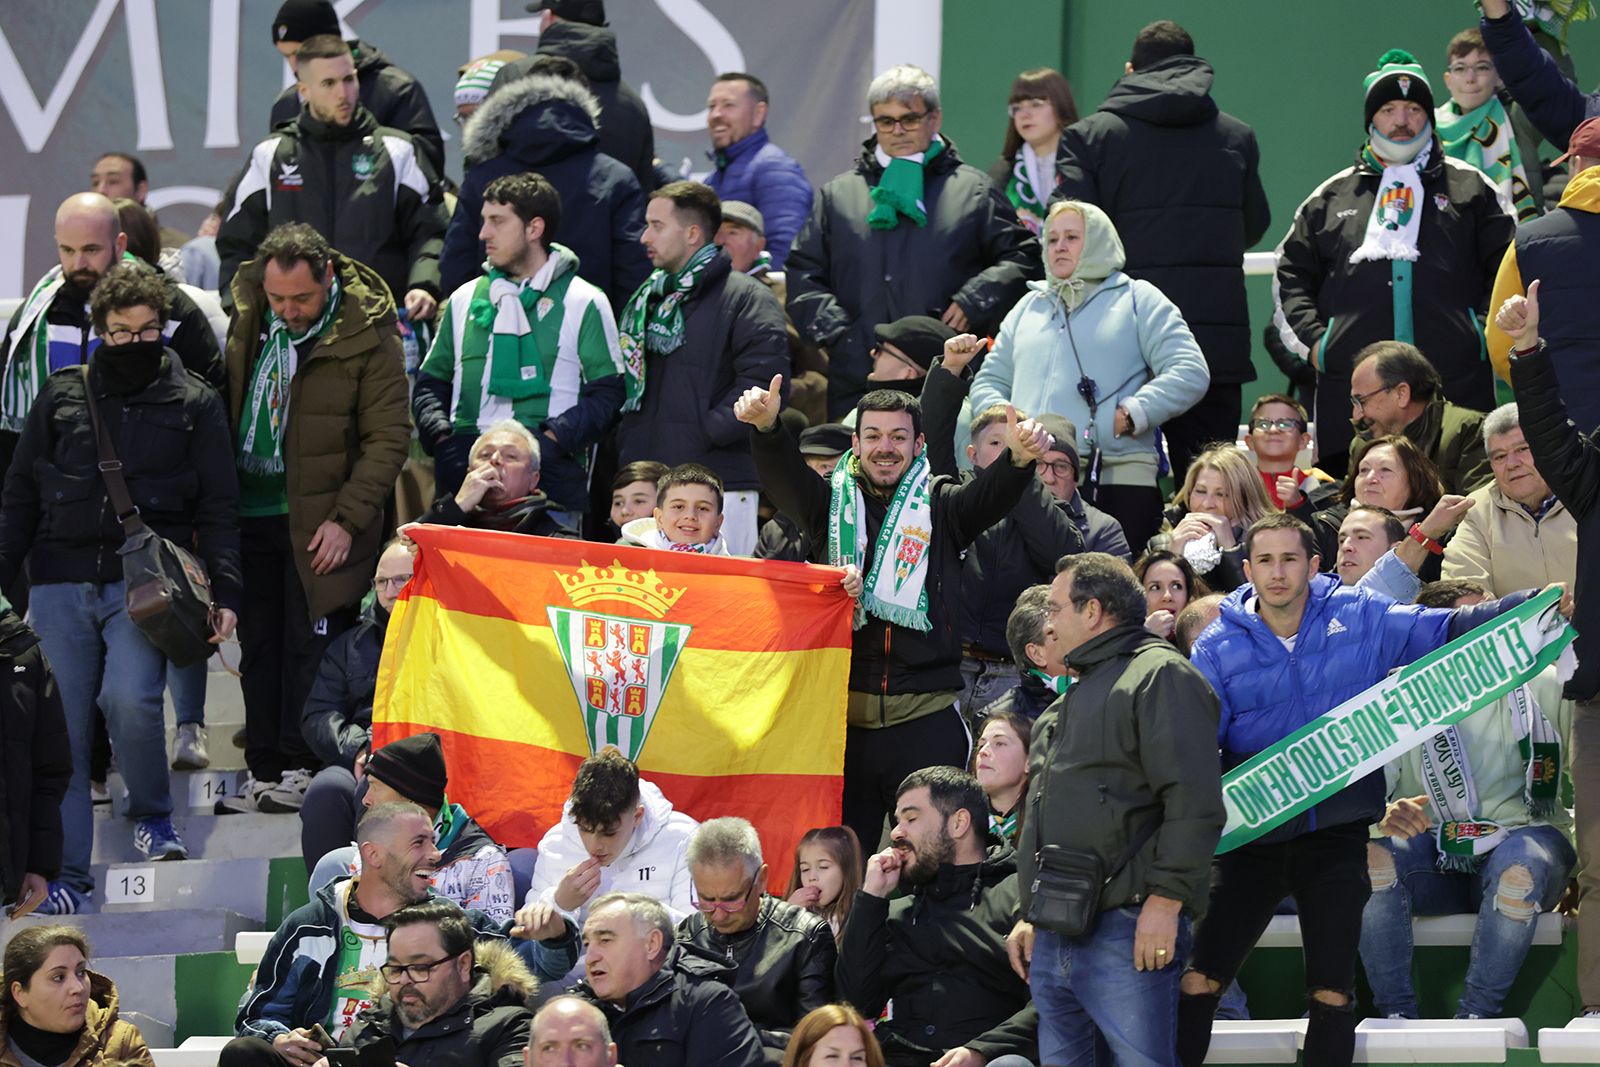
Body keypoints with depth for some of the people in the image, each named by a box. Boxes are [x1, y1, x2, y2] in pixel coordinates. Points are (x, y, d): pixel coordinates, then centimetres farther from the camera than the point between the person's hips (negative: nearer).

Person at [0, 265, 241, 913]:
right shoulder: (62, 397, 12)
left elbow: (218, 507, 7)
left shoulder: (194, 404, 8)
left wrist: (223, 593, -4)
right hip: (61, 586, 2)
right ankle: (68, 875, 4)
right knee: (63, 727, -2)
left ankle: (152, 817, 1)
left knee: (130, 699, -25)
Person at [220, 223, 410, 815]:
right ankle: (264, 770, 14)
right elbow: (221, 407, 15)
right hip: (250, 514, 5)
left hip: (319, 521, -5)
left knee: (310, 643, -3)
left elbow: (388, 438, -10)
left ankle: (303, 767, 5)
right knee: (258, 647, 8)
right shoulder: (248, 318, 3)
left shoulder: (367, 334, -12)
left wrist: (346, 520, -15)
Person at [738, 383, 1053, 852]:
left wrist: (1020, 458, -35)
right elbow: (783, 477, -7)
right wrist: (767, 427, -30)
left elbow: (991, 495, -11)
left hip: (927, 720, -1)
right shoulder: (833, 501, 10)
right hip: (845, 714, 1)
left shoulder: (941, 505, 7)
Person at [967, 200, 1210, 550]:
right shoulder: (1029, 307, 27)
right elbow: (989, 382, 26)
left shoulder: (1139, 300, 12)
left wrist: (1132, 414, -12)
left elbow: (1189, 373, 0)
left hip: (1117, 479, -4)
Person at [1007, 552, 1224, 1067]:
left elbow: (1194, 802, -15)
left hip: (1125, 931, -10)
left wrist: (1166, 900, -20)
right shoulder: (1074, 696, 27)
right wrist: (1028, 915, 27)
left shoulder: (1161, 675, -4)